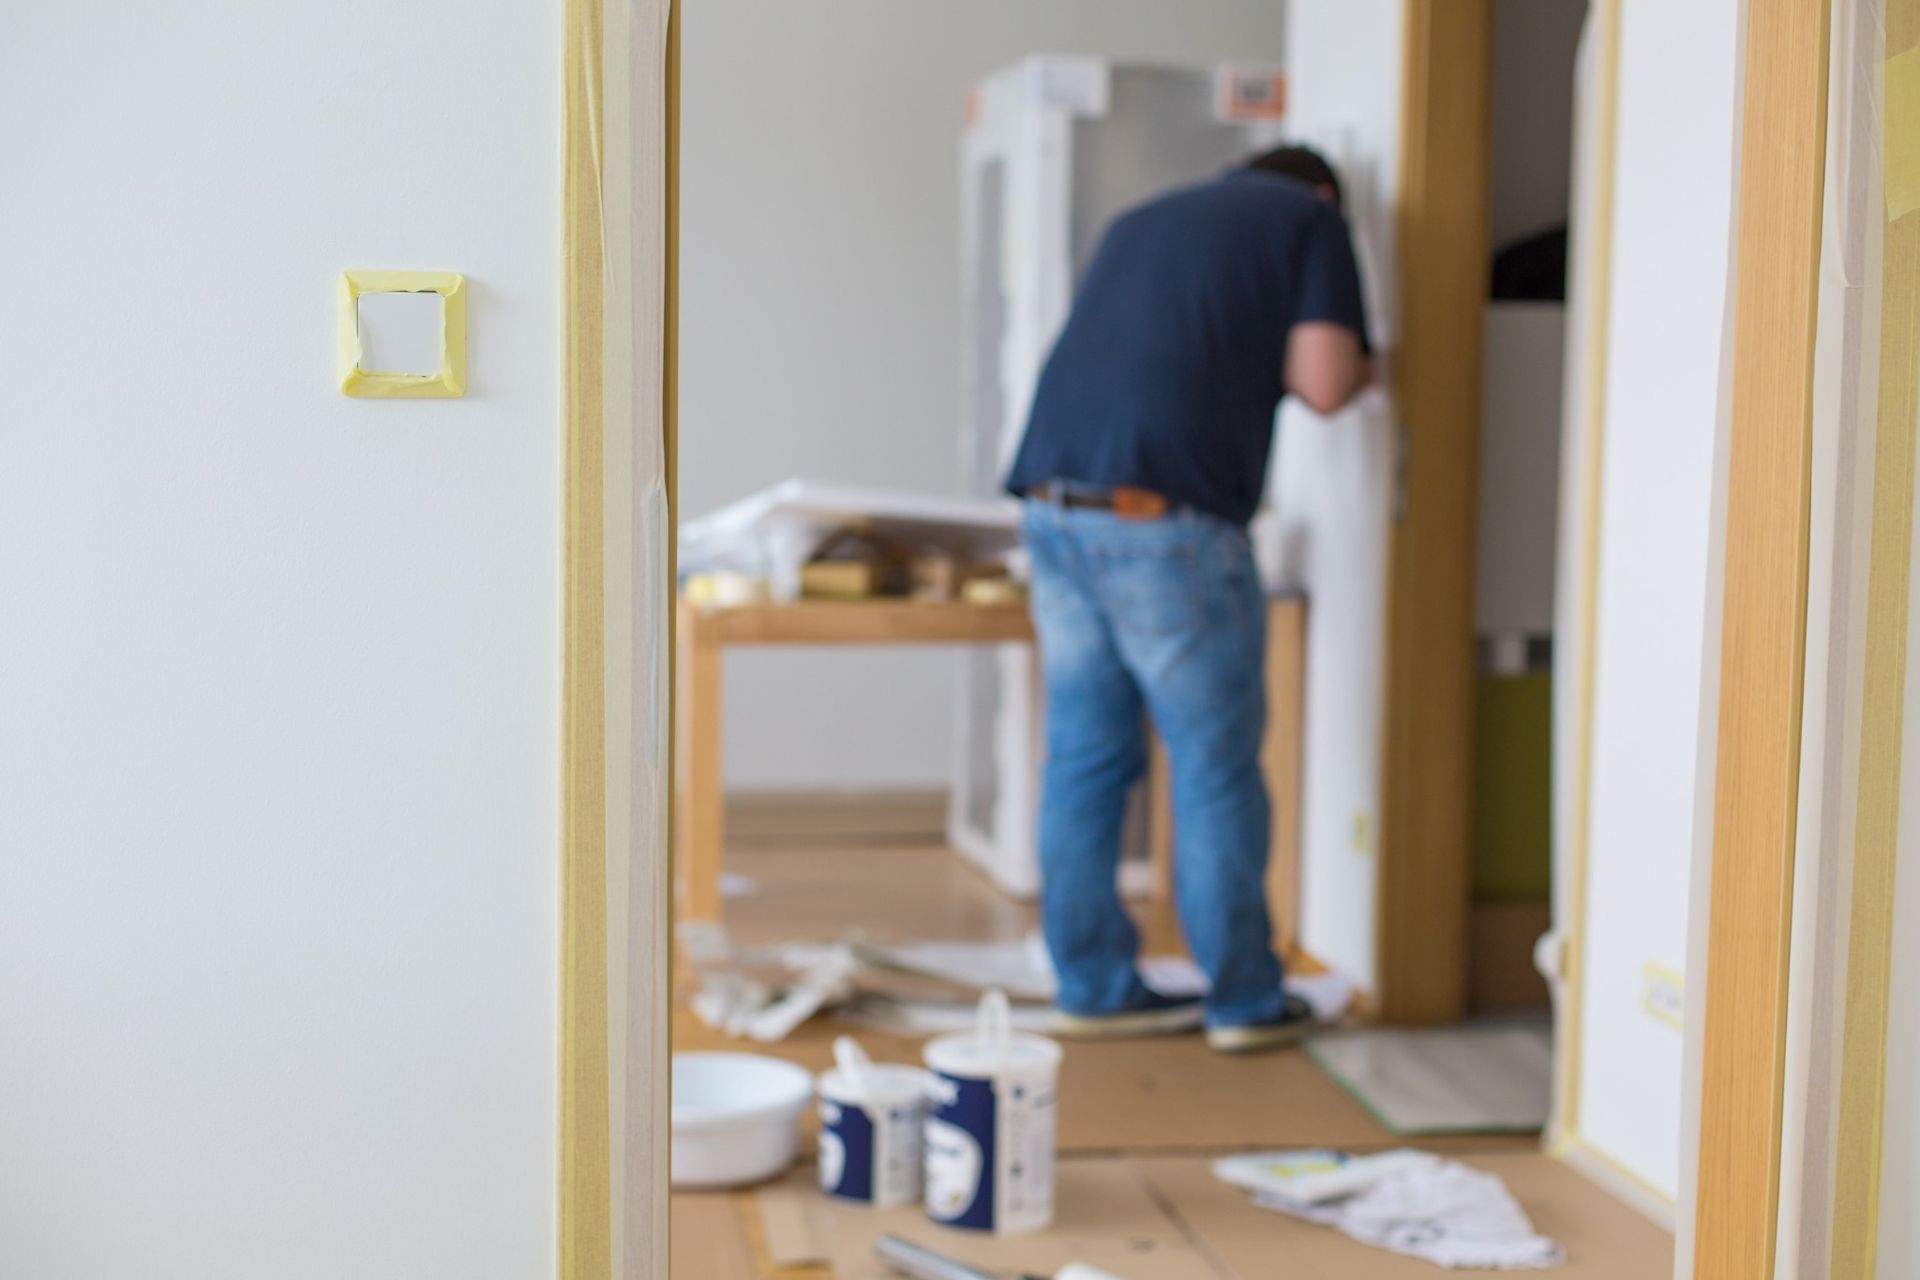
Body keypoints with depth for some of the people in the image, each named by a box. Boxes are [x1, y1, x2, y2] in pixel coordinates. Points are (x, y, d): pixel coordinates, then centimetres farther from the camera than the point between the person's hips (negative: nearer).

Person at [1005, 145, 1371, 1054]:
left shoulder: (1143, 220, 28)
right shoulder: (1310, 218, 10)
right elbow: (1323, 384, -1)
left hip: (1053, 498, 6)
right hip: (1167, 517, -6)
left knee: (1084, 756, 12)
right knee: (1215, 766, 5)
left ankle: (1093, 987, 19)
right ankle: (1245, 1001, 14)